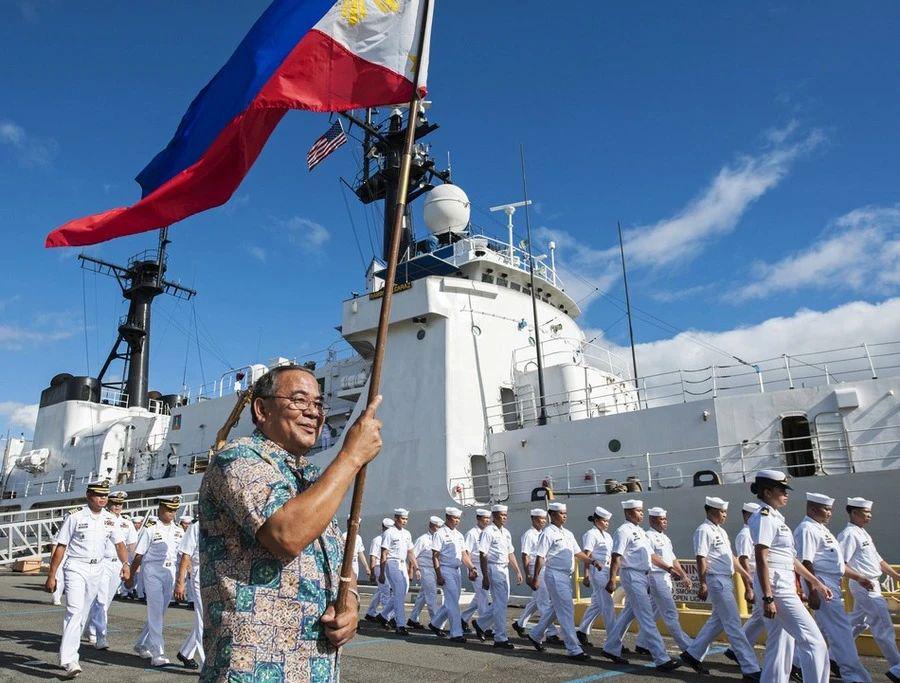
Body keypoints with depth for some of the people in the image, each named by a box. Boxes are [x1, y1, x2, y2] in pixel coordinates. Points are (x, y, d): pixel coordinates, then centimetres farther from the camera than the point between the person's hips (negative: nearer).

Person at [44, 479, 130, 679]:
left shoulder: (110, 519, 5)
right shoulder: (75, 518, -6)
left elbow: (119, 543, 3)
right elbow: (60, 547, -4)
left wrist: (125, 563, -13)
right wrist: (51, 575, -5)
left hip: (97, 569, 5)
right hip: (76, 567, -5)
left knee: (83, 613, 12)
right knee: (74, 611, -15)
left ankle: (68, 653, 26)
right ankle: (68, 660, -16)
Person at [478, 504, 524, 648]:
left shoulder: (506, 532, 13)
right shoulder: (488, 532, -11)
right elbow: (483, 555, -15)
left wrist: (518, 571, 15)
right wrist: (485, 577, -18)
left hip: (505, 568, 9)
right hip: (494, 568, -9)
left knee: (503, 601, 14)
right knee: (500, 603, -6)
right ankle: (500, 638, 2)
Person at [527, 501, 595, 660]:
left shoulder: (567, 533, 14)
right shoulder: (548, 533, -12)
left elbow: (577, 552, 18)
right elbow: (540, 556, -14)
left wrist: (592, 561, 5)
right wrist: (535, 578, -16)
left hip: (566, 575, 9)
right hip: (555, 575, -9)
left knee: (554, 608, 18)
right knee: (566, 612, -7)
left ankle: (535, 635, 33)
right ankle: (573, 649, -2)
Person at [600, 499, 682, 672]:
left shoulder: (641, 532, 17)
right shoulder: (623, 531, -12)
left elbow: (651, 555, 20)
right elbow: (616, 557, -18)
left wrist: (668, 568, 13)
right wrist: (612, 580, -23)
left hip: (643, 577, 9)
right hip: (632, 576, -9)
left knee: (628, 614, 15)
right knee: (647, 619, -7)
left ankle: (611, 649, 25)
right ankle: (661, 659, -4)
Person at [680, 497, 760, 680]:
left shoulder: (721, 531, 16)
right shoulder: (704, 530, -13)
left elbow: (731, 557, 21)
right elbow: (701, 559, -18)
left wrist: (746, 576, 20)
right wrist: (703, 584, -21)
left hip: (727, 580, 10)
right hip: (716, 581, -10)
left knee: (718, 620, 15)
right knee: (733, 624, -6)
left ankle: (692, 654, 24)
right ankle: (750, 669, -1)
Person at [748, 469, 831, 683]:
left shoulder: (775, 517, 17)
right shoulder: (763, 517, -13)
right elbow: (761, 559, -18)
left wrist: (815, 582, 22)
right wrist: (767, 598, -21)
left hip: (785, 587, 10)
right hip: (776, 587, -10)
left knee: (782, 645, 13)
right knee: (814, 642, -7)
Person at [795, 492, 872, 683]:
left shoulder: (821, 529, 20)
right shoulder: (807, 529, -13)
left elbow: (835, 562, 26)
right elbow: (806, 563, -21)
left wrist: (858, 577, 22)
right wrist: (813, 592, -25)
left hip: (832, 585, 11)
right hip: (821, 585, -11)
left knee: (824, 630, 14)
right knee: (841, 630, -8)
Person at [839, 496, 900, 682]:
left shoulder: (863, 533, 16)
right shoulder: (849, 534, -15)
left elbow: (877, 559, 22)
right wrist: (860, 578, -25)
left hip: (872, 585, 10)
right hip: (864, 586, -10)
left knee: (856, 623, 16)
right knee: (883, 627, -6)